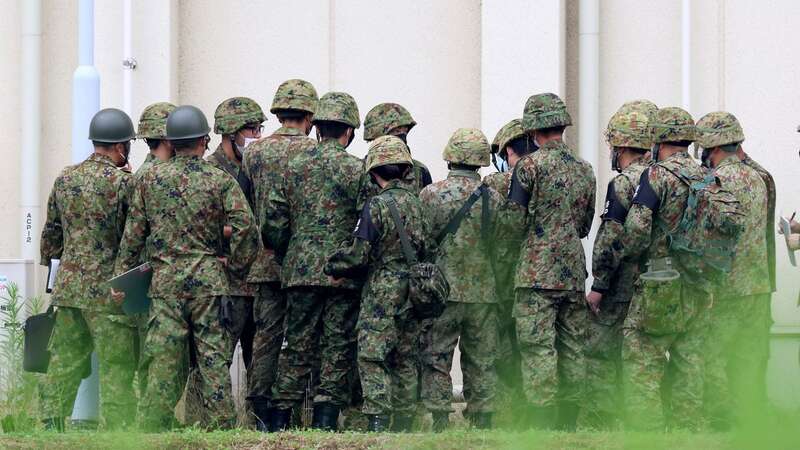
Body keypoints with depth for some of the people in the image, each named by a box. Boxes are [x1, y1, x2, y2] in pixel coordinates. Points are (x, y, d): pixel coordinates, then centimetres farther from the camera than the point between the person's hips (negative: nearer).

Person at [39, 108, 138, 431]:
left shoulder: (65, 179, 9)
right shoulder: (122, 182, -12)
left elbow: (51, 233, 18)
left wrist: (50, 260, 30)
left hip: (68, 286, 6)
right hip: (108, 290, -6)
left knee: (64, 364, 12)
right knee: (116, 369, -2)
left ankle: (51, 427, 12)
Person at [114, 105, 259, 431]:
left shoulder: (151, 180, 4)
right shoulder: (221, 181, -2)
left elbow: (133, 233, 7)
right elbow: (245, 228, -10)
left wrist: (122, 274, 13)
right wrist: (236, 266, 4)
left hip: (164, 280, 2)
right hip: (208, 280, -2)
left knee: (163, 358, 2)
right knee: (213, 358, 2)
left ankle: (151, 428, 0)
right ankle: (219, 426, 2)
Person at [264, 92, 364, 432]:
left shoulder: (293, 167, 5)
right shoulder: (357, 170, -5)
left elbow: (273, 224, 4)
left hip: (300, 272, 3)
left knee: (297, 346, 8)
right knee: (338, 349, 3)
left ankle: (280, 417, 7)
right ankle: (325, 418, 1)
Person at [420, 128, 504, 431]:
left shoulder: (430, 194, -7)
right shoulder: (493, 198, 0)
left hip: (443, 289, -2)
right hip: (484, 292, 2)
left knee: (436, 359, 3)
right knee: (481, 360, 9)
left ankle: (440, 423, -1)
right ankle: (482, 421, 10)